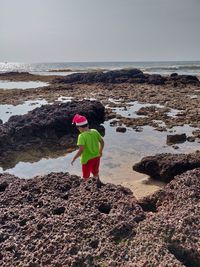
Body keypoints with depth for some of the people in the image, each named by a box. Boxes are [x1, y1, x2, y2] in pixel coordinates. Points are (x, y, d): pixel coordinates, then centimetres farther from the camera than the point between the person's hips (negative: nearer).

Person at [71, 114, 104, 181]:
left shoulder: (82, 136, -25)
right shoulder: (95, 131, -8)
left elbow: (81, 150, -29)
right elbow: (102, 142, 1)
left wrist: (74, 159, -17)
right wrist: (100, 151, 17)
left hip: (87, 159, -6)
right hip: (96, 157, 6)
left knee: (86, 177, 16)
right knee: (96, 174, 27)